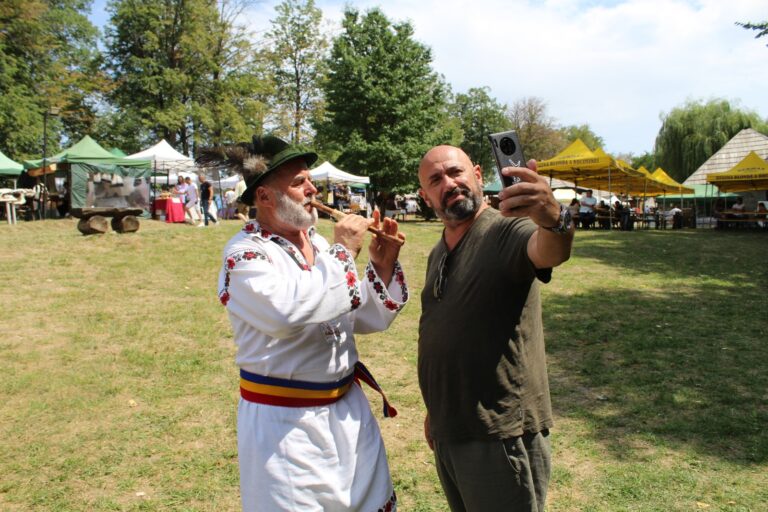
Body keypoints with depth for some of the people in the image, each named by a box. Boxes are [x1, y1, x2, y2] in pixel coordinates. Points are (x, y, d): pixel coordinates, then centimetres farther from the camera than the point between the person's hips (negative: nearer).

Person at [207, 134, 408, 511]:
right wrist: (342, 252, -22)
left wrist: (382, 264, -4)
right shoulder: (243, 254, -13)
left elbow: (370, 319, 11)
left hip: (348, 409, 7)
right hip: (285, 423, -7)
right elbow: (290, 309, -34)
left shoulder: (318, 243, 6)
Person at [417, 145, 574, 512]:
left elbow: (550, 251, -36)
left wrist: (553, 217, -58)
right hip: (447, 432, 7)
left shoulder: (507, 231, -13)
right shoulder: (437, 254, 11)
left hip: (501, 435, -7)